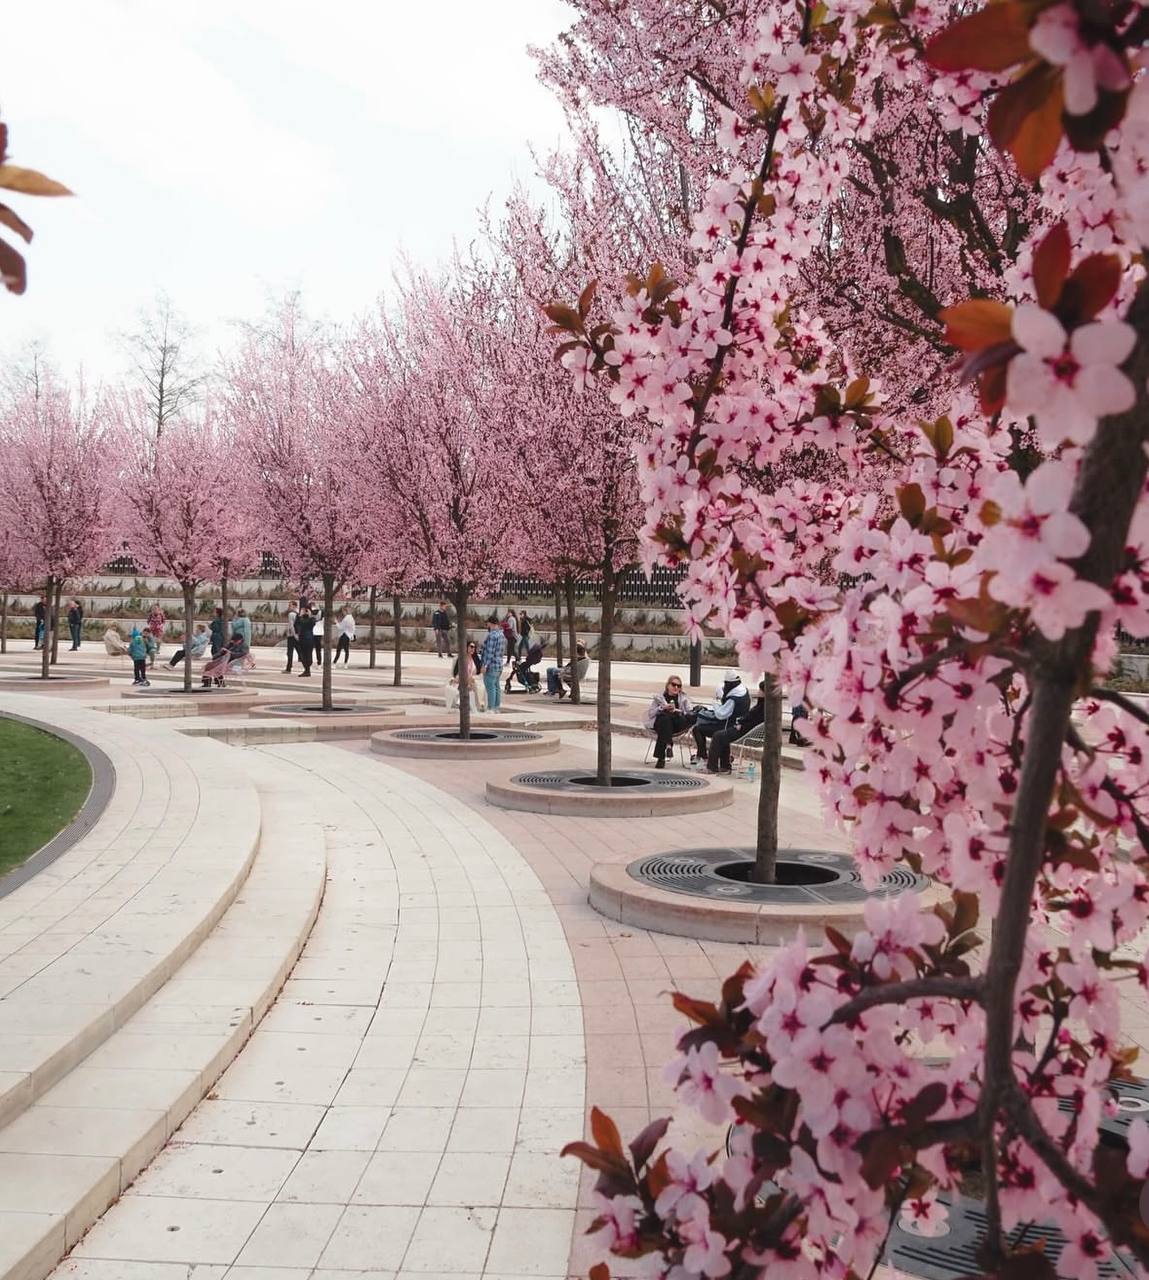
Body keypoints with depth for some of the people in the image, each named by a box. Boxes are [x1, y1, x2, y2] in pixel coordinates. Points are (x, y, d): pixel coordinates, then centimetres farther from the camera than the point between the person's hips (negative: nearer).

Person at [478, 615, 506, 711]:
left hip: (491, 666, -10)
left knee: (490, 687, -8)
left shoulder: (492, 635, -17)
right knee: (497, 686, 12)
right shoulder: (501, 634, 15)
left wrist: (484, 665, -20)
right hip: (499, 665, 10)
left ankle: (491, 708, -8)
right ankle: (496, 707, 16)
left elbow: (490, 652, -21)